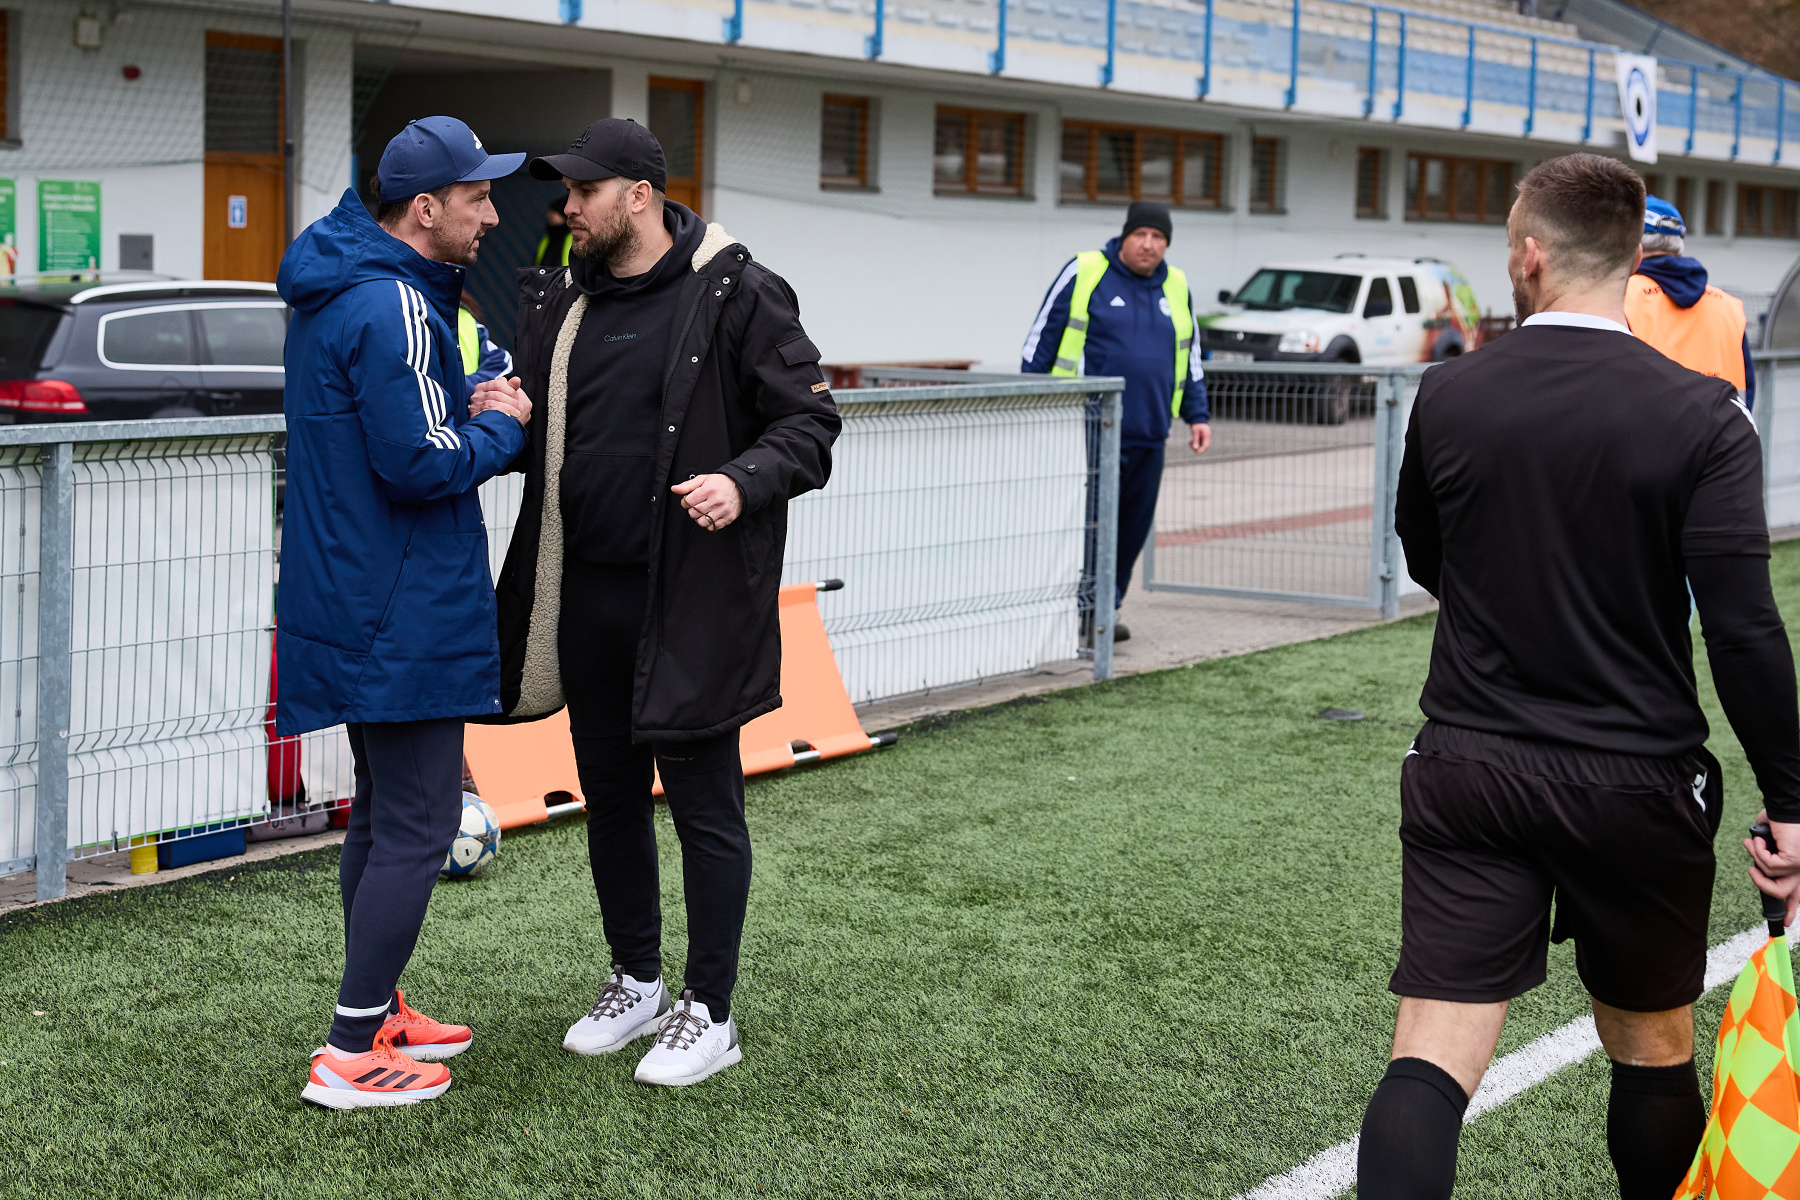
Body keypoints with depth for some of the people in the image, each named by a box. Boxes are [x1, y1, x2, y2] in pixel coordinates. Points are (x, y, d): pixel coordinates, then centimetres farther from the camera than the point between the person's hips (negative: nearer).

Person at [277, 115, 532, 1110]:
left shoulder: (338, 291, 13)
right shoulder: (393, 307, -21)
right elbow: (422, 465, -24)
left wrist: (466, 412, 7)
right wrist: (501, 426, -7)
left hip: (353, 605, 11)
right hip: (401, 615, -11)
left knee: (382, 813, 19)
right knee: (416, 828, -5)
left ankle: (374, 1014, 30)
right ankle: (350, 1056, -1)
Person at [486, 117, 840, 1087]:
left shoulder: (736, 295, -8)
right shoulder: (557, 300, 10)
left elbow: (808, 419, -7)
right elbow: (535, 423, 19)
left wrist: (745, 482, -24)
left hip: (693, 599, -6)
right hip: (586, 593, 7)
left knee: (703, 804, 1)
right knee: (609, 793, 16)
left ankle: (709, 1013, 13)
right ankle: (636, 981, 32)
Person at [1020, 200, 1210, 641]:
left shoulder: (1176, 288, 15)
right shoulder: (1084, 273, -1)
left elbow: (1190, 359, 25)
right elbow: (1040, 341, 2)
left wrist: (1197, 415, 16)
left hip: (1148, 436, 5)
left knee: (1132, 529, 5)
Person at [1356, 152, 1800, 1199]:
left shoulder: (1448, 397, -2)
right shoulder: (1701, 418, -10)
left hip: (1468, 768, 1)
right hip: (1638, 783, -1)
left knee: (1434, 1056, -2)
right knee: (1652, 1052, 18)